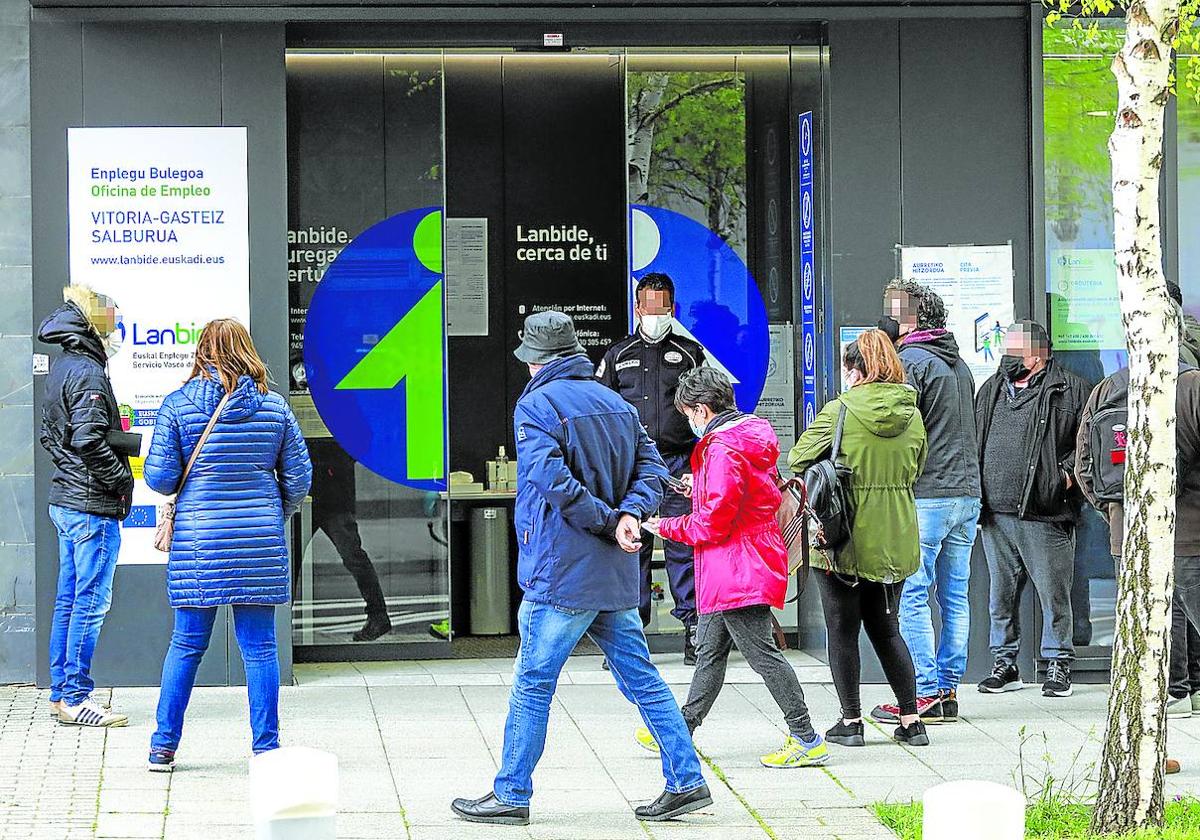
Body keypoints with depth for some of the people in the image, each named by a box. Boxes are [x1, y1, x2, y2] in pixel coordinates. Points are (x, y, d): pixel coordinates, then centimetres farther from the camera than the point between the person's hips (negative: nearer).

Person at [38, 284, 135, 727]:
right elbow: (89, 439, -24)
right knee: (91, 602, -5)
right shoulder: (87, 372, -16)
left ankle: (61, 692, 18)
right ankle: (76, 698, -2)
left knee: (69, 601, 13)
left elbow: (50, 435, 20)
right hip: (92, 506, -10)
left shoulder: (63, 367, 14)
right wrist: (122, 479, -14)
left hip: (65, 501, 10)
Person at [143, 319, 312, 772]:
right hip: (259, 540, 0)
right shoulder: (274, 407, 2)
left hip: (197, 539, 0)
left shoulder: (178, 404, -3)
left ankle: (163, 747, 12)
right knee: (259, 646, 5)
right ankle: (266, 746, 8)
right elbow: (298, 477, 6)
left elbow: (159, 476, -4)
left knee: (187, 643, 8)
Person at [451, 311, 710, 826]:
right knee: (640, 678, 10)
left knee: (533, 684, 1)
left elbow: (555, 482, -21)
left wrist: (610, 522, -13)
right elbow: (653, 469, 7)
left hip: (561, 574, -7)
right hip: (616, 575, 7)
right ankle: (686, 783, 8)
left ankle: (510, 795, 7)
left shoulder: (536, 405, -9)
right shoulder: (615, 403, 13)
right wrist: (629, 514, -7)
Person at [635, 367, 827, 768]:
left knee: (761, 652, -7)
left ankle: (806, 740, -5)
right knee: (709, 650, 18)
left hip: (739, 567, -11)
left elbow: (713, 522, -22)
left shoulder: (722, 450, -20)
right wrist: (700, 488, 21)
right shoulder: (751, 436, 12)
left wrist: (666, 527, -7)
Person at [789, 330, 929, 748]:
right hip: (896, 538, 5)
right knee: (886, 628, 16)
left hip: (846, 538, -5)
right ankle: (911, 719, 13)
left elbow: (798, 459, -4)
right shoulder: (911, 414, 2)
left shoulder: (839, 411, -12)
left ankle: (850, 721, 9)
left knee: (843, 629, 7)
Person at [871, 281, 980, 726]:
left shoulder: (910, 361, -9)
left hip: (925, 494, -9)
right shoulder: (959, 363, 17)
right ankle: (949, 691, 12)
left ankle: (925, 694, -6)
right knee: (955, 596, 9)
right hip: (968, 491, 9)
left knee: (913, 595, -4)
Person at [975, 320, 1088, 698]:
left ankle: (1058, 664, 10)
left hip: (1044, 515, -5)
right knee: (1001, 594, 11)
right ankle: (1005, 663, 20)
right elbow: (973, 442, 23)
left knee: (1053, 594, 0)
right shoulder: (990, 391, 17)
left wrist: (1068, 473, -12)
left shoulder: (1070, 391, 0)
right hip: (995, 514, 5)